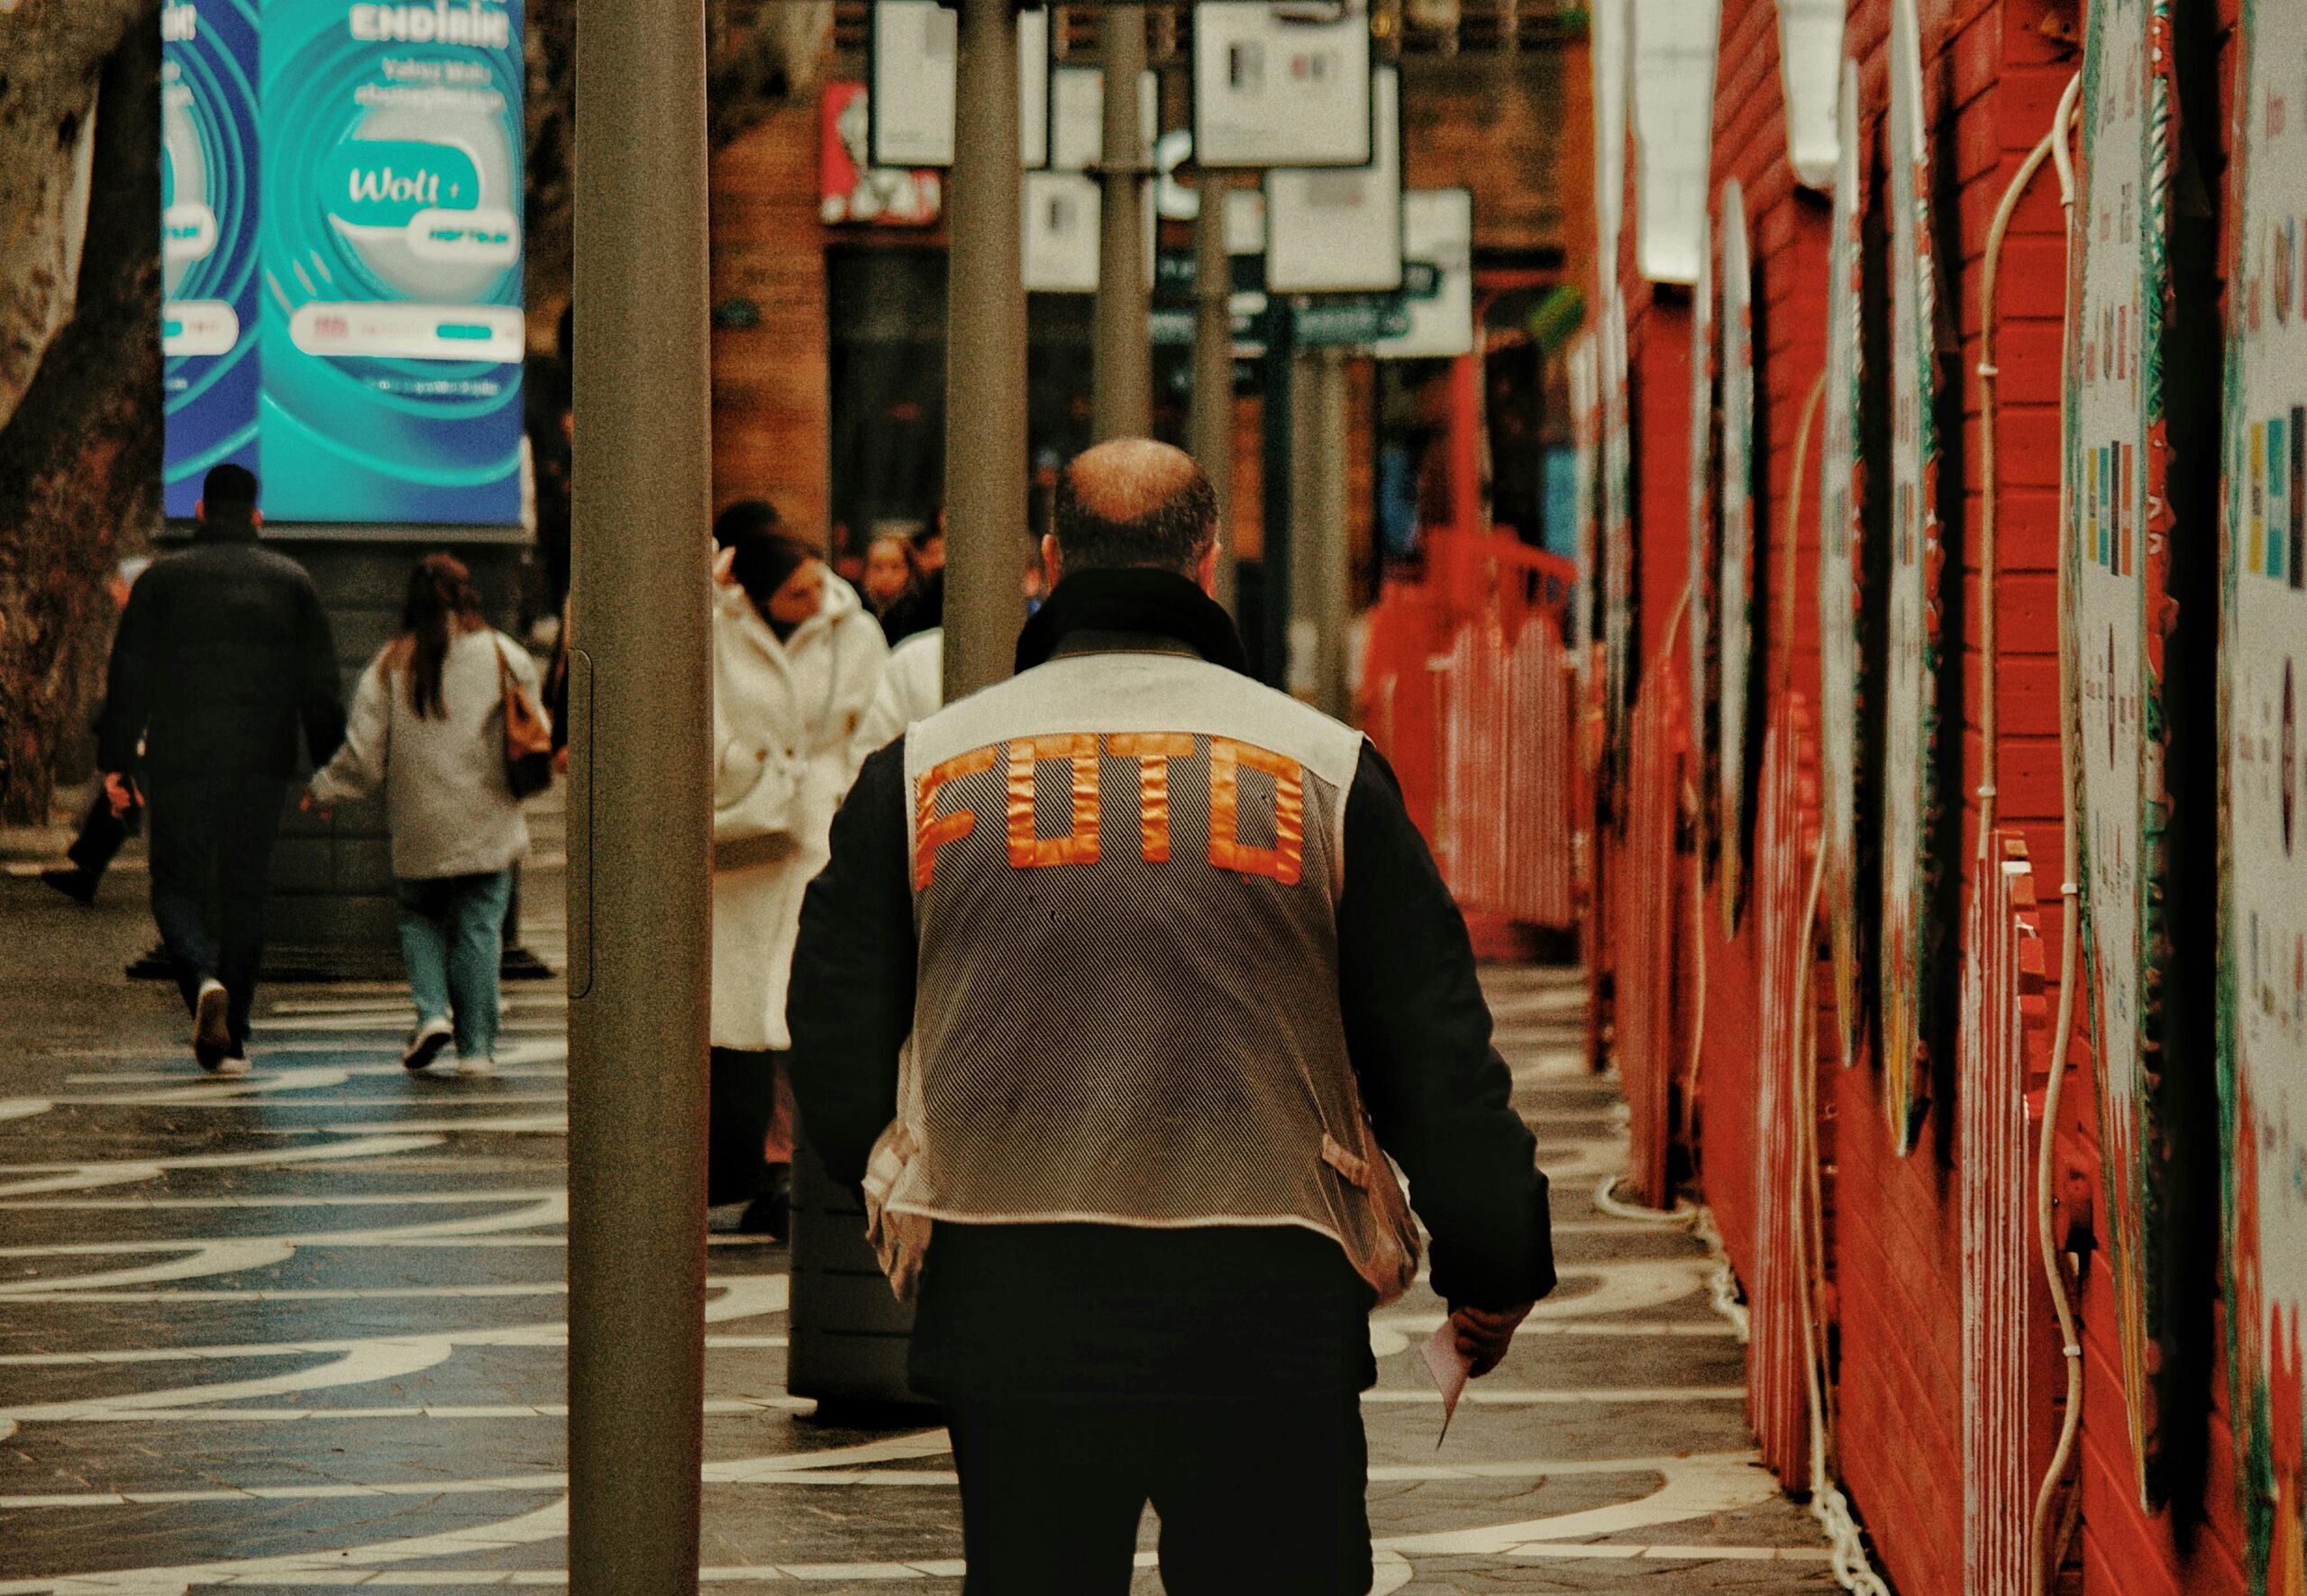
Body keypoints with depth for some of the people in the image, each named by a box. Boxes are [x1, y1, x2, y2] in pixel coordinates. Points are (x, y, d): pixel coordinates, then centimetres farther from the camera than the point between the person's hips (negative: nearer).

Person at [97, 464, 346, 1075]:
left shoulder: (161, 580, 2)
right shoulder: (292, 581, 6)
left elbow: (128, 678, 0)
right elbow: (321, 685, 5)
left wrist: (115, 761, 4)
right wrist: (330, 766, 9)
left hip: (179, 761, -2)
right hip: (263, 763, 2)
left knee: (177, 885, 7)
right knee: (246, 892, 9)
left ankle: (203, 980, -22)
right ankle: (233, 1039, 9)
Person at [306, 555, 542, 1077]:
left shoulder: (390, 666, -1)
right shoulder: (505, 658, -1)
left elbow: (363, 754, 0)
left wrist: (324, 792, 16)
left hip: (417, 831, 0)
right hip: (487, 828, 0)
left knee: (420, 917, 17)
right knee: (478, 931, 5)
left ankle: (433, 1011, -3)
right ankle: (475, 1047, 4)